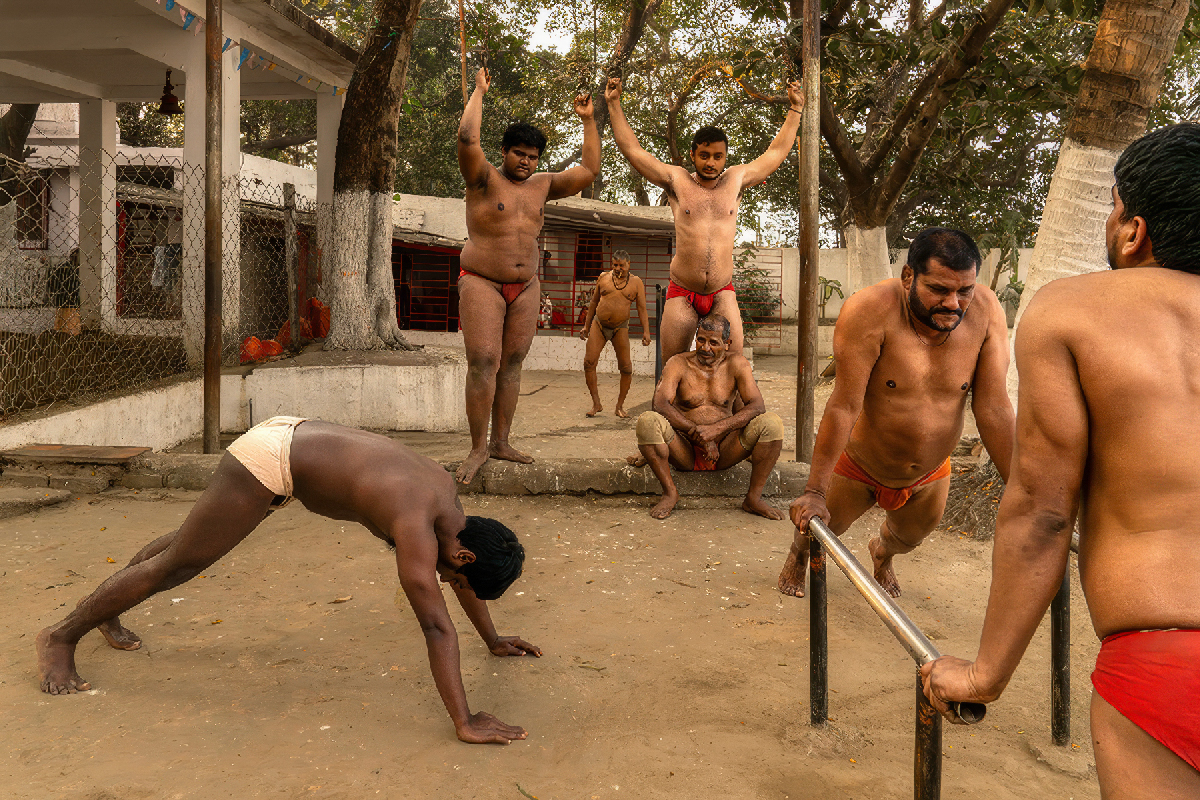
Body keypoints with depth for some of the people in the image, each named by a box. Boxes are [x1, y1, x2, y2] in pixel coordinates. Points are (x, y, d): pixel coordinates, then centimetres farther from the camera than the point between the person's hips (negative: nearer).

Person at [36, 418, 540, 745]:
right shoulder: (416, 526, -30)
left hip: (291, 436, 9)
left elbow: (460, 575, 12)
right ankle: (61, 637, 24)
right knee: (177, 564, 4)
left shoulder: (447, 494, -5)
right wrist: (464, 722, -34)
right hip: (267, 459, -9)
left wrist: (492, 639, 19)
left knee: (195, 536, 27)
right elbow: (436, 625, -35)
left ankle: (107, 610, 51)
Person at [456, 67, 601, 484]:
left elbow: (589, 170, 13)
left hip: (526, 286, 5)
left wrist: (588, 121, 10)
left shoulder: (542, 185, 11)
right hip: (482, 283, -5)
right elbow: (467, 139, -21)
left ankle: (501, 442, 12)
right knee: (483, 364, -12)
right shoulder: (484, 180, -4)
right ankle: (478, 448, -6)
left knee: (511, 364, 5)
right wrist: (479, 92, -12)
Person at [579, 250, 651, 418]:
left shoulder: (636, 282, 1)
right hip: (598, 325, 1)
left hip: (620, 328, -1)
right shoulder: (603, 277, 6)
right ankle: (596, 404, 3)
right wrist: (586, 326, 15)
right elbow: (594, 303, 14)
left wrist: (646, 331, -9)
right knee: (589, 362, -8)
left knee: (626, 368, -5)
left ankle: (620, 406, 10)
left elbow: (642, 309, 0)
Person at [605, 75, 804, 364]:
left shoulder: (736, 180, 9)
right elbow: (633, 149, 7)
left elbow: (776, 152, 21)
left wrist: (795, 109, 24)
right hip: (681, 292, -1)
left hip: (722, 293, 1)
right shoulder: (676, 180, 4)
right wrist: (614, 105, 8)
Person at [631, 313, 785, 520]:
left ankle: (754, 497, -8)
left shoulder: (736, 363, 1)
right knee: (647, 420, -28)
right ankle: (670, 492, -11)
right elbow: (661, 404, -18)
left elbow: (757, 406, -11)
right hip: (685, 453, -1)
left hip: (724, 451, 1)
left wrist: (716, 429, -25)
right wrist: (698, 433, -27)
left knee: (771, 422, -21)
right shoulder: (679, 364, -2)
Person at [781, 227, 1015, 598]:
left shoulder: (986, 312, -23)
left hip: (928, 478, 4)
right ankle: (799, 554, 59)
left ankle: (882, 554, 70)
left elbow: (993, 409, -19)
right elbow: (845, 405, -33)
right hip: (858, 466, -3)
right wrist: (814, 491, -34)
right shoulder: (870, 311, -33)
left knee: (909, 538, 31)